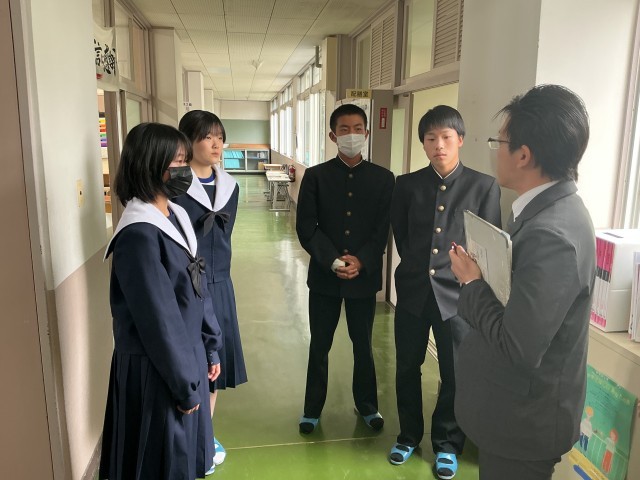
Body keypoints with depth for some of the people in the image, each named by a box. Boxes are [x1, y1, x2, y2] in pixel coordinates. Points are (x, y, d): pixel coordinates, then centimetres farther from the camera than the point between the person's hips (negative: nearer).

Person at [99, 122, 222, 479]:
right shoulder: (139, 235, -24)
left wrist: (210, 347, 13)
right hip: (156, 371, -8)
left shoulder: (176, 217, 4)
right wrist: (184, 385, -14)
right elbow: (158, 320, -22)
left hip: (188, 355, 8)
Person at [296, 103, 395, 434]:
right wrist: (333, 261, -17)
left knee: (363, 344, 15)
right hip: (324, 276, 0)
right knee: (319, 345, 12)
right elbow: (306, 227, -6)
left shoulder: (383, 178, 1)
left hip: (365, 275, 1)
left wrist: (360, 261, -15)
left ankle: (367, 405, 35)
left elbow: (384, 229, -2)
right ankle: (312, 409, 29)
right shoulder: (315, 176, -1)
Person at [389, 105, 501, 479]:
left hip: (457, 293, -2)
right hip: (413, 290, 2)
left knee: (456, 374, 9)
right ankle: (409, 435, 35)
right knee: (407, 368, 13)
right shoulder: (408, 184, 2)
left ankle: (447, 444, 32)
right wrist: (417, 265, 11)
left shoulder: (484, 186, -4)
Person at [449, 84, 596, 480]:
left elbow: (519, 347, -31)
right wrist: (482, 275, -10)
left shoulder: (551, 234, -30)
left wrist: (473, 283, -19)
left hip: (524, 418, -9)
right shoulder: (553, 207, 0)